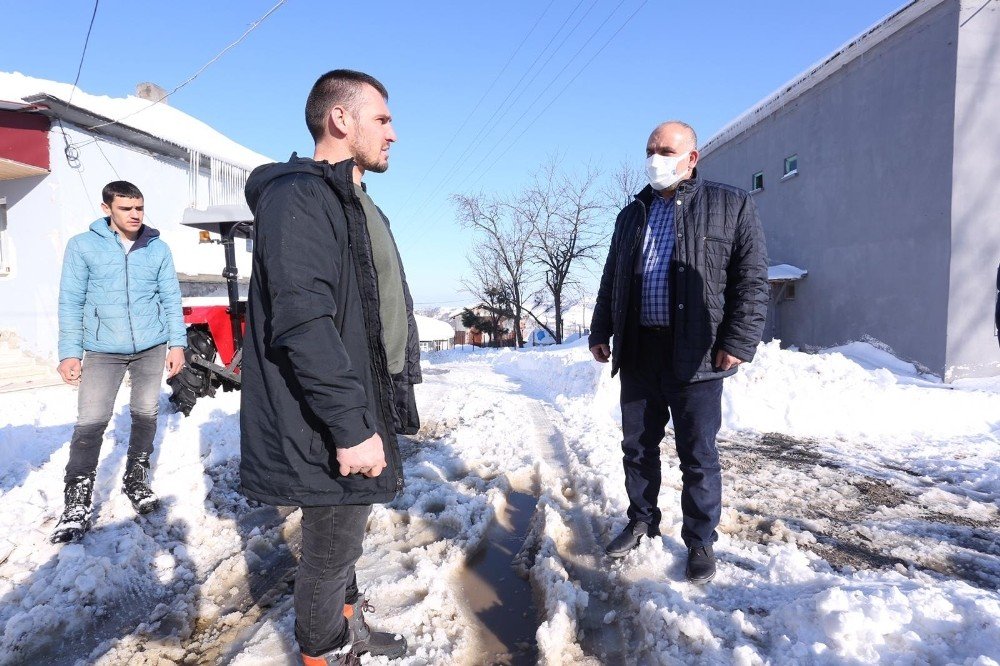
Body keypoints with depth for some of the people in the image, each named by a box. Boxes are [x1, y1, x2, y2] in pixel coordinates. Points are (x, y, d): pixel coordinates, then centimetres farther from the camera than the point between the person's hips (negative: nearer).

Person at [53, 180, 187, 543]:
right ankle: (77, 502, 4)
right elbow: (71, 302, -1)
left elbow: (171, 298, 6)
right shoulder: (83, 246, -2)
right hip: (102, 350, -2)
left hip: (151, 347, 2)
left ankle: (136, 479, 29)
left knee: (145, 415, 11)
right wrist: (69, 352, -7)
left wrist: (177, 343, 1)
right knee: (90, 423, -5)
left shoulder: (158, 248, 3)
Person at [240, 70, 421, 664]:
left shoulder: (358, 205, 17)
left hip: (363, 412, 10)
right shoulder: (298, 196, -16)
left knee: (345, 541, 24)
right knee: (332, 552, 7)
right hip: (333, 431, -10)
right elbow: (304, 323, -26)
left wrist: (388, 404, 22)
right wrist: (351, 427, -26)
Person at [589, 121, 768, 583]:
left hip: (695, 355, -4)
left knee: (697, 455, 4)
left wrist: (739, 342, -12)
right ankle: (642, 523, 32)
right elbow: (611, 280, 20)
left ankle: (700, 541, 21)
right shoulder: (632, 214, 17)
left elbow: (752, 280, -3)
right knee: (638, 447, 13)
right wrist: (600, 332, 13)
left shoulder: (730, 206, 2)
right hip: (637, 353, 5)